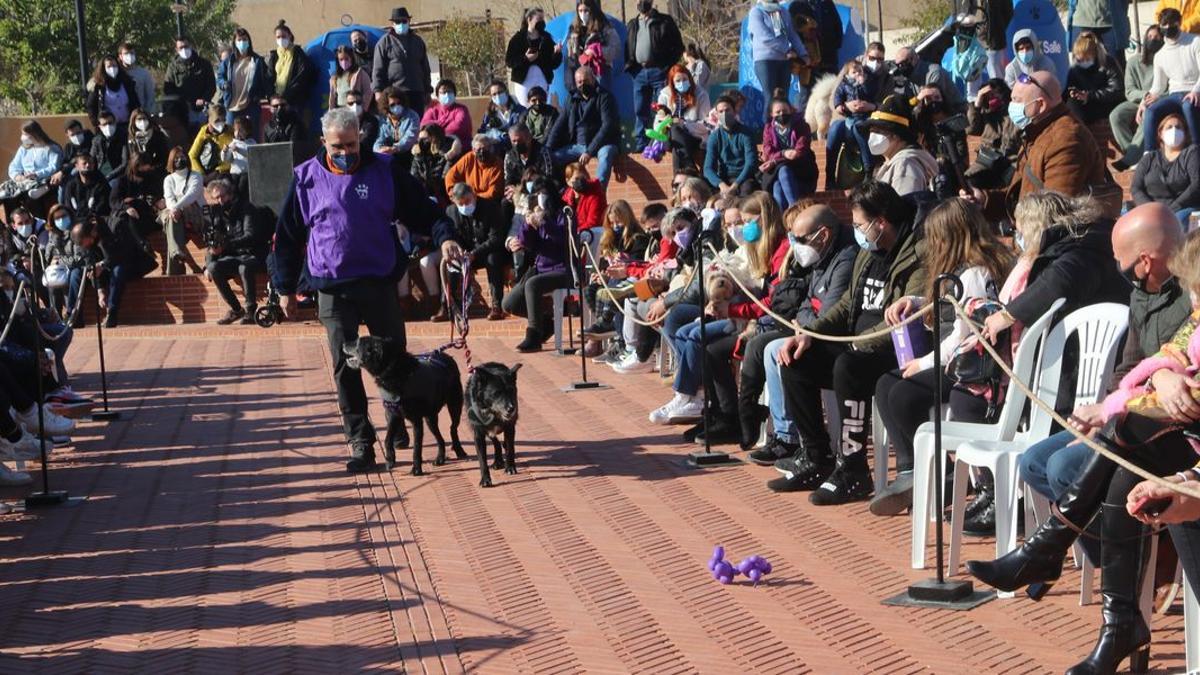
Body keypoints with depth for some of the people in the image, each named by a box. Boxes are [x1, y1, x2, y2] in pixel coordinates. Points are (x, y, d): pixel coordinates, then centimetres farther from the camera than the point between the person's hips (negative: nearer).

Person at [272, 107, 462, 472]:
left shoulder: (384, 171, 2)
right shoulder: (306, 178, 2)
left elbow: (421, 209, 4)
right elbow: (288, 236, 9)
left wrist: (443, 236, -14)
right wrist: (285, 287, 9)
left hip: (380, 283, 0)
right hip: (333, 289, 0)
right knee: (345, 367, -1)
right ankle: (361, 442, 6)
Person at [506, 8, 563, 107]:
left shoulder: (546, 38, 8)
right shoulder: (518, 38, 0)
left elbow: (554, 64, 5)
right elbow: (508, 61, -5)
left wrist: (557, 53, -15)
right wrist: (525, 59, -18)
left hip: (542, 81, 3)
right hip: (524, 81, -3)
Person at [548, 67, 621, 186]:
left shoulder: (604, 97, -7)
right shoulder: (573, 99, 11)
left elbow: (608, 126, -16)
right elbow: (560, 125, 10)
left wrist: (590, 151, -24)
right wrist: (547, 149, -5)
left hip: (602, 144, -6)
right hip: (577, 145, 6)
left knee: (606, 154, -39)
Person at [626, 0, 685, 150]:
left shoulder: (664, 21, 4)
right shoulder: (632, 24, 18)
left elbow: (678, 47, 1)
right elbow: (627, 47, 20)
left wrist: (668, 67, -8)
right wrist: (629, 67, 4)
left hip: (658, 71, -4)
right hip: (639, 73, 4)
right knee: (640, 112, 5)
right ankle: (641, 146, 9)